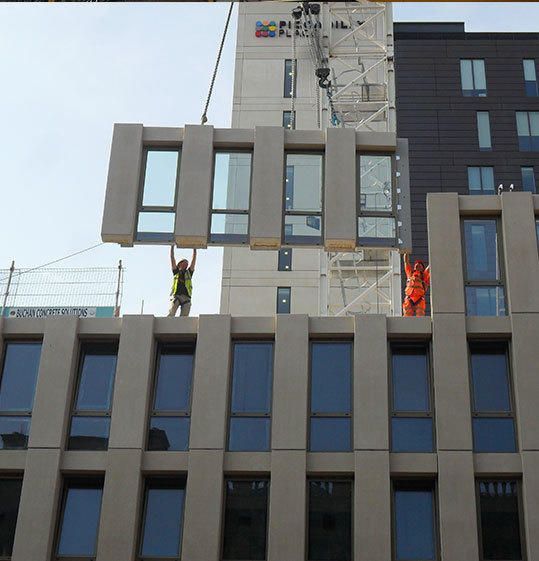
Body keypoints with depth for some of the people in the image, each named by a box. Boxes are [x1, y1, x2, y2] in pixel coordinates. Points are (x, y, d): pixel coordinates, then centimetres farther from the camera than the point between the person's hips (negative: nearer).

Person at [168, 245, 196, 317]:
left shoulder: (189, 272, 26)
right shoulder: (176, 272, 21)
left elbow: (193, 260, 25)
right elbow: (172, 258, 18)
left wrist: (194, 249, 26)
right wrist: (172, 247, 19)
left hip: (186, 297, 2)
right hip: (176, 295, -2)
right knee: (171, 315, -18)